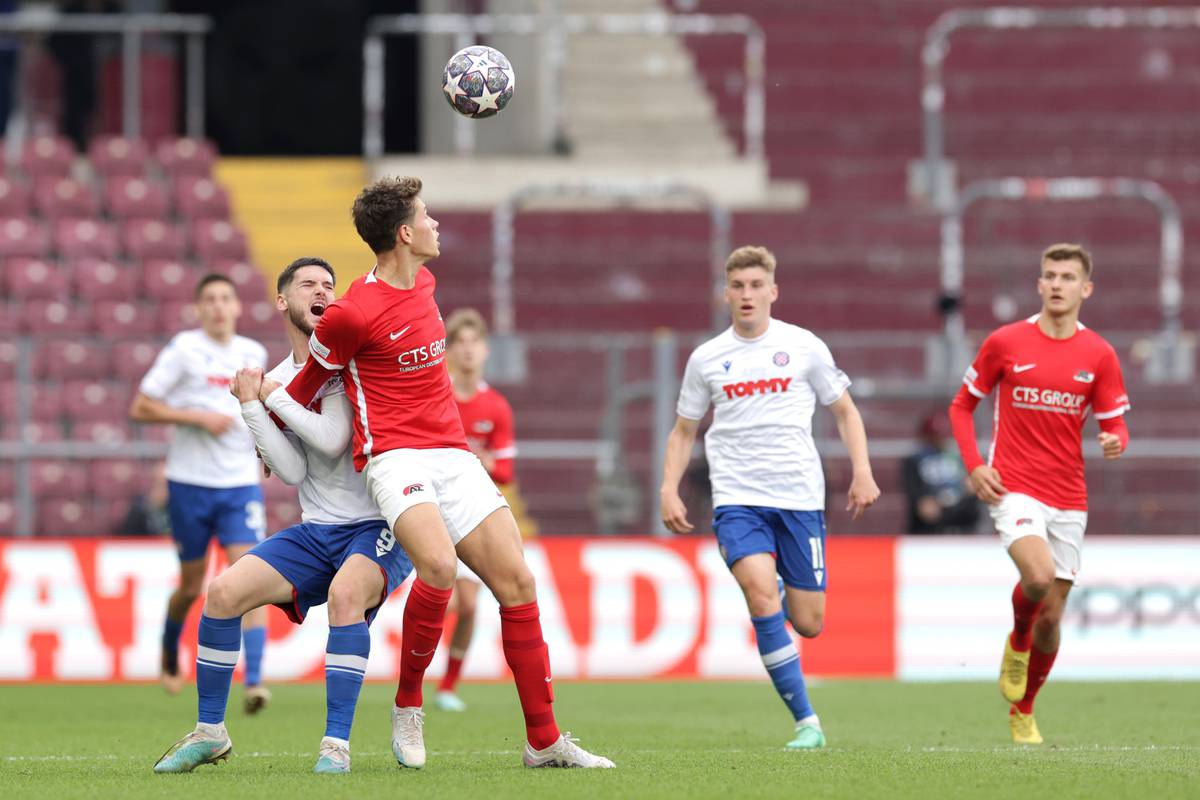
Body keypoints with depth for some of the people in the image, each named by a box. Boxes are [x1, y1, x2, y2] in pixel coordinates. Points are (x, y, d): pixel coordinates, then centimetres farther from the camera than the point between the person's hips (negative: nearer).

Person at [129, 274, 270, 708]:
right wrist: (198, 417, -17)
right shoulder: (184, 349, -6)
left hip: (241, 483, 3)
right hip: (190, 482, -2)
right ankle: (170, 656, 38)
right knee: (192, 586, 8)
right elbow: (140, 408, -8)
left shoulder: (254, 354, 9)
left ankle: (254, 682, -20)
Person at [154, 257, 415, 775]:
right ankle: (209, 732, 6)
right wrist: (251, 406, -6)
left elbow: (332, 439, -19)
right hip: (317, 532, 5)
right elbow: (294, 472, -2)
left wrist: (273, 395, -8)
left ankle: (337, 744, -28)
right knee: (224, 592, -10)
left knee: (345, 593, -35)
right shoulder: (274, 382, 10)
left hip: (380, 527, -5)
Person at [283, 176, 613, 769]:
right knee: (439, 564, -33)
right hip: (395, 455, -8)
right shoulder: (351, 314, -11)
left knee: (517, 582, -1)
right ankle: (407, 705, -12)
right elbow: (306, 384, 3)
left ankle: (543, 742, 4)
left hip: (452, 453, 8)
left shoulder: (422, 281, 12)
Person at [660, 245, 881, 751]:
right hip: (737, 499, 0)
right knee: (762, 595, -24)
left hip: (800, 498, 0)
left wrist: (862, 472, 0)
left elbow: (844, 411, 13)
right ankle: (806, 722, -19)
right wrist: (669, 491, 4)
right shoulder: (706, 359, 7)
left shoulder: (804, 347, 5)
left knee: (808, 624, -1)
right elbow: (683, 431, 17)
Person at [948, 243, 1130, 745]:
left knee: (1051, 617, 6)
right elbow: (962, 405, 9)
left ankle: (1023, 712, 26)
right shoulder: (1005, 342, -1)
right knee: (1039, 576, -29)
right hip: (1014, 490, -3)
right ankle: (1016, 642, 3)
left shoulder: (1098, 355, 3)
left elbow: (1115, 423, 8)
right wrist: (974, 465, -5)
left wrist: (1115, 441, -17)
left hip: (1068, 498, 3)